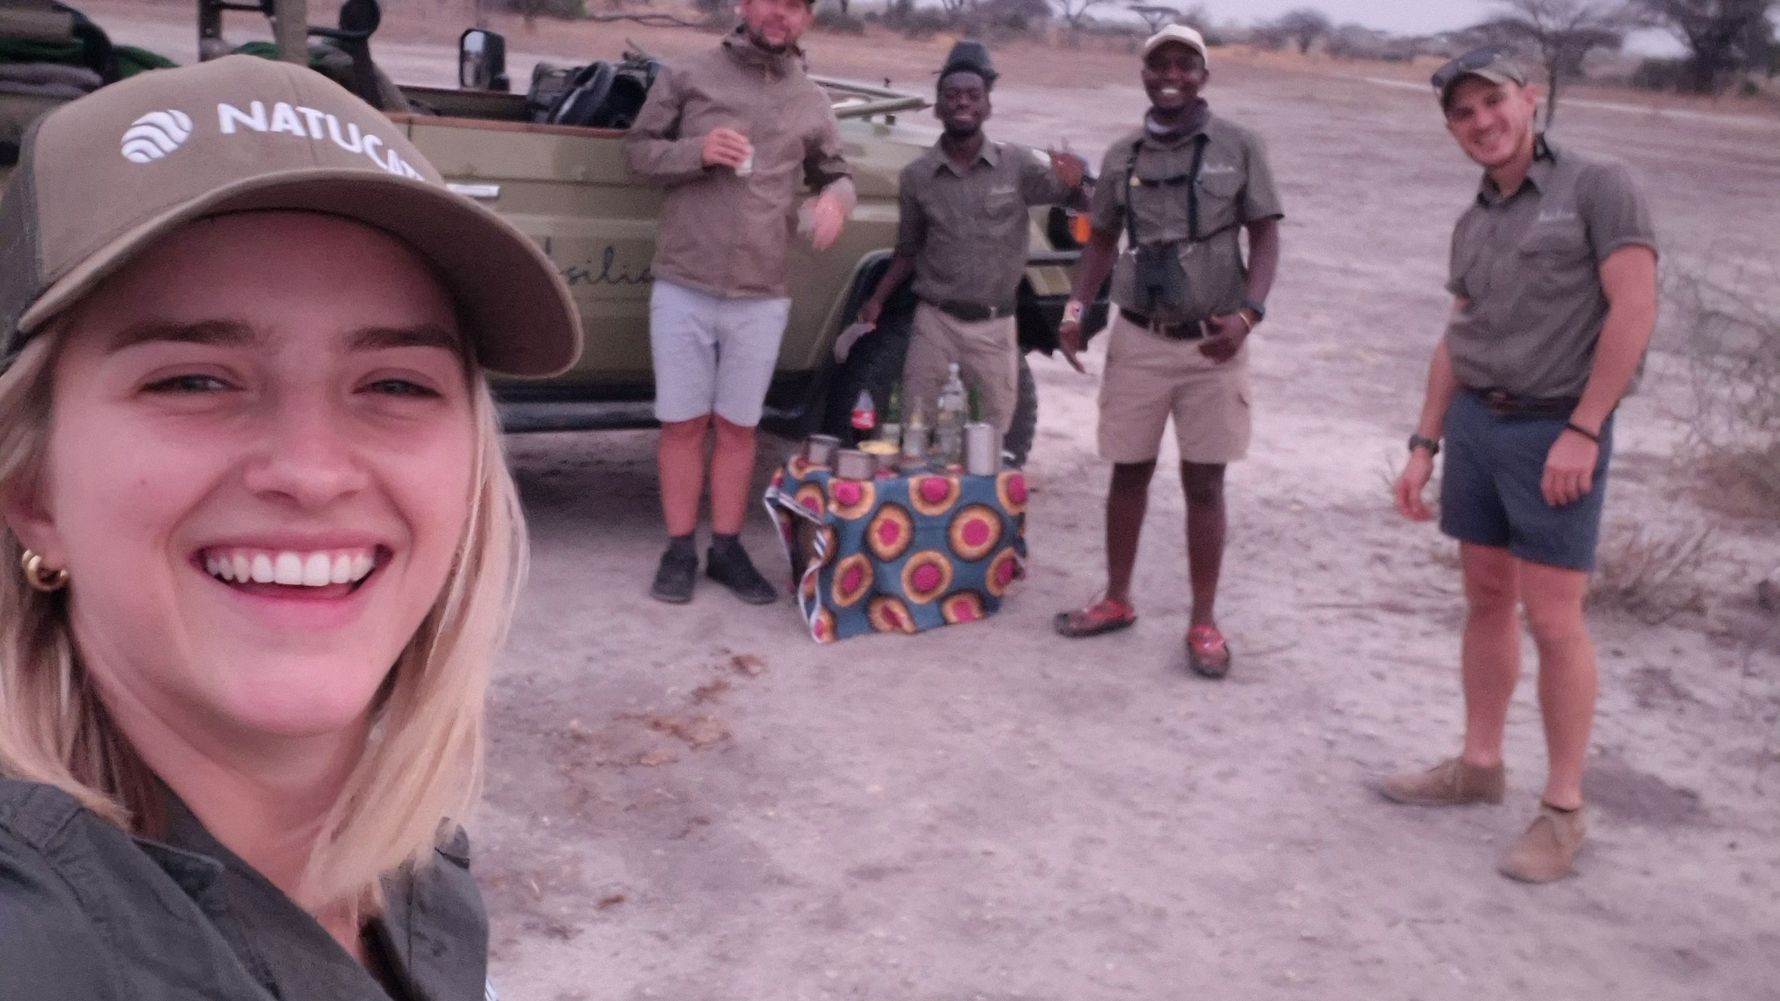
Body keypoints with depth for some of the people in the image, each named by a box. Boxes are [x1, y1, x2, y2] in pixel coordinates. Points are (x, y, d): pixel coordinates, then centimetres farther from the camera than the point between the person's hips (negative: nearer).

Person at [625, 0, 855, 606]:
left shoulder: (812, 103, 9)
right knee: (683, 423, 6)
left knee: (737, 427, 10)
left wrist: (836, 198, -6)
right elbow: (637, 148, 4)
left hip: (761, 298, 2)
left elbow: (836, 172, 18)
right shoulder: (687, 77, 2)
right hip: (682, 289, -2)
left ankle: (727, 550, 22)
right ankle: (679, 550, 17)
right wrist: (695, 152, -15)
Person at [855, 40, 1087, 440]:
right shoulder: (917, 176, 0)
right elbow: (908, 251, 9)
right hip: (934, 321, 1)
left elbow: (1077, 205, 1)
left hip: (995, 327, 0)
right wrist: (876, 300, -3)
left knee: (995, 432, 9)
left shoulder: (1017, 165, -4)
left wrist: (1073, 185, -21)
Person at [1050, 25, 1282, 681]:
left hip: (1211, 343, -2)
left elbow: (1265, 236, -2)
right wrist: (1075, 311, 1)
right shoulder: (1122, 156, 7)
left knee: (1203, 482, 3)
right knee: (1129, 473, 11)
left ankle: (1203, 623, 13)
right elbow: (1102, 240, 15)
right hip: (1138, 339, 3)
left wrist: (1247, 313, -18)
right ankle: (1117, 600, 27)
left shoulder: (1238, 147, -2)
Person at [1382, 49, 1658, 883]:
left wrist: (1582, 431, -19)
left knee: (1554, 621, -5)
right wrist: (1423, 447, 11)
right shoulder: (1473, 225, 12)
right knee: (1486, 601, 13)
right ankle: (1479, 764, 25)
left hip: (1556, 431, -6)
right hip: (1476, 423, 6)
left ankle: (1562, 809, 6)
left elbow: (1634, 308, -14)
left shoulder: (1597, 186, -7)